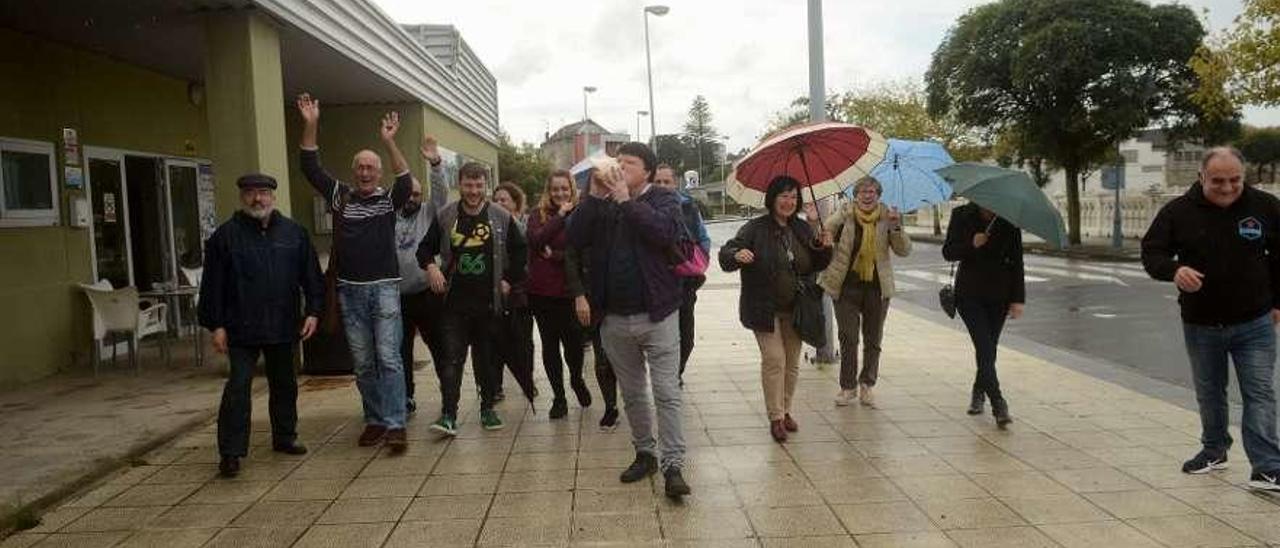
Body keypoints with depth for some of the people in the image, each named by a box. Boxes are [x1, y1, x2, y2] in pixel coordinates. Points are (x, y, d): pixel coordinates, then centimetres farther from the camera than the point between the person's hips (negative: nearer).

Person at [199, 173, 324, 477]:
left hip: (283, 326, 3)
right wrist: (216, 325, -7)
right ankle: (231, 452, 3)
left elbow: (311, 275, 8)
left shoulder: (293, 232, 6)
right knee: (238, 388, -4)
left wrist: (313, 311, 0)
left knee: (284, 384, 15)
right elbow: (213, 284, -3)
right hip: (242, 328, -3)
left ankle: (285, 437, 30)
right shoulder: (226, 235, -2)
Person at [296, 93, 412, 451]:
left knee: (388, 358, -8)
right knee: (362, 363, 9)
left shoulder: (389, 200, 2)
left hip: (384, 287, -3)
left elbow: (406, 181, -18)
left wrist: (389, 143, -30)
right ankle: (375, 420, 19)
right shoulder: (340, 197, 8)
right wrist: (311, 126, -11)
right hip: (350, 290, 3)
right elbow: (311, 169, 0)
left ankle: (394, 424, -8)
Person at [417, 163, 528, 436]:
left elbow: (520, 250, 8)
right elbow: (425, 248, 11)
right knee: (451, 358, -5)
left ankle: (487, 409, 23)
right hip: (455, 303, 0)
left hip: (489, 302, 0)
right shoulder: (445, 217, 3)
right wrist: (430, 266, -8)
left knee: (487, 359, 10)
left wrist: (509, 280, 0)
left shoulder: (502, 218, 1)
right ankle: (448, 414, -2)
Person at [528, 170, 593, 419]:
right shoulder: (538, 214, 2)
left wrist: (555, 255, -17)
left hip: (569, 291, -1)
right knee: (550, 344, 9)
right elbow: (536, 239, -17)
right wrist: (560, 215, -17)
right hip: (541, 291, 1)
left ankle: (576, 379, 35)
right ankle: (559, 397, 24)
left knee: (574, 342, 2)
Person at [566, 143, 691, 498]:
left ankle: (673, 465, 2)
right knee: (632, 394, 15)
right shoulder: (603, 205, 8)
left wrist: (626, 200, -20)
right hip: (614, 319, 4)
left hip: (657, 316, -4)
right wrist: (594, 196, -13)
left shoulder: (664, 199, -1)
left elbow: (666, 232, -22)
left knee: (667, 393, -3)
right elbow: (575, 239, -6)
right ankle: (644, 454, 29)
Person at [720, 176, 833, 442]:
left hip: (795, 309, 5)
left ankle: (785, 410, 29)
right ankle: (775, 417, 3)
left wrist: (822, 246, -9)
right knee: (774, 360, -8)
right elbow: (725, 254, -17)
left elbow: (817, 266, 12)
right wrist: (737, 255, -40)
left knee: (792, 362, 12)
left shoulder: (802, 229, 7)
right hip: (765, 309, -5)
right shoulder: (756, 228, -10)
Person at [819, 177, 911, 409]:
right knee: (848, 338, 2)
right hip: (847, 285, -2)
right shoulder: (845, 213, -4)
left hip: (877, 287, 2)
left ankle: (867, 385, 25)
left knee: (873, 340, 11)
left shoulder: (886, 216, -1)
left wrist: (896, 228, -22)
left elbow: (904, 251, -5)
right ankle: (848, 386, 17)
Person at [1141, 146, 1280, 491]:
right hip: (1200, 324, 1)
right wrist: (1174, 270, -27)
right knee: (1209, 394, 16)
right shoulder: (1178, 211, -6)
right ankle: (1214, 450, 34)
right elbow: (1151, 253, -5)